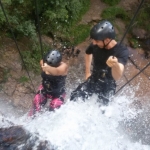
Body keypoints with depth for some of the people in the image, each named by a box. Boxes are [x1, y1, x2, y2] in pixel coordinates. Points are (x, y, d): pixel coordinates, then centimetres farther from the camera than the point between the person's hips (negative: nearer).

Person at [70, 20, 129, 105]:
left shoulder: (122, 51, -27)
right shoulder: (95, 45, -15)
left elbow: (117, 77, -41)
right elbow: (88, 53, 11)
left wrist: (115, 65, -63)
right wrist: (87, 72, 8)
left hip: (108, 86, -3)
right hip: (93, 80, 4)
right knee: (74, 98, 2)